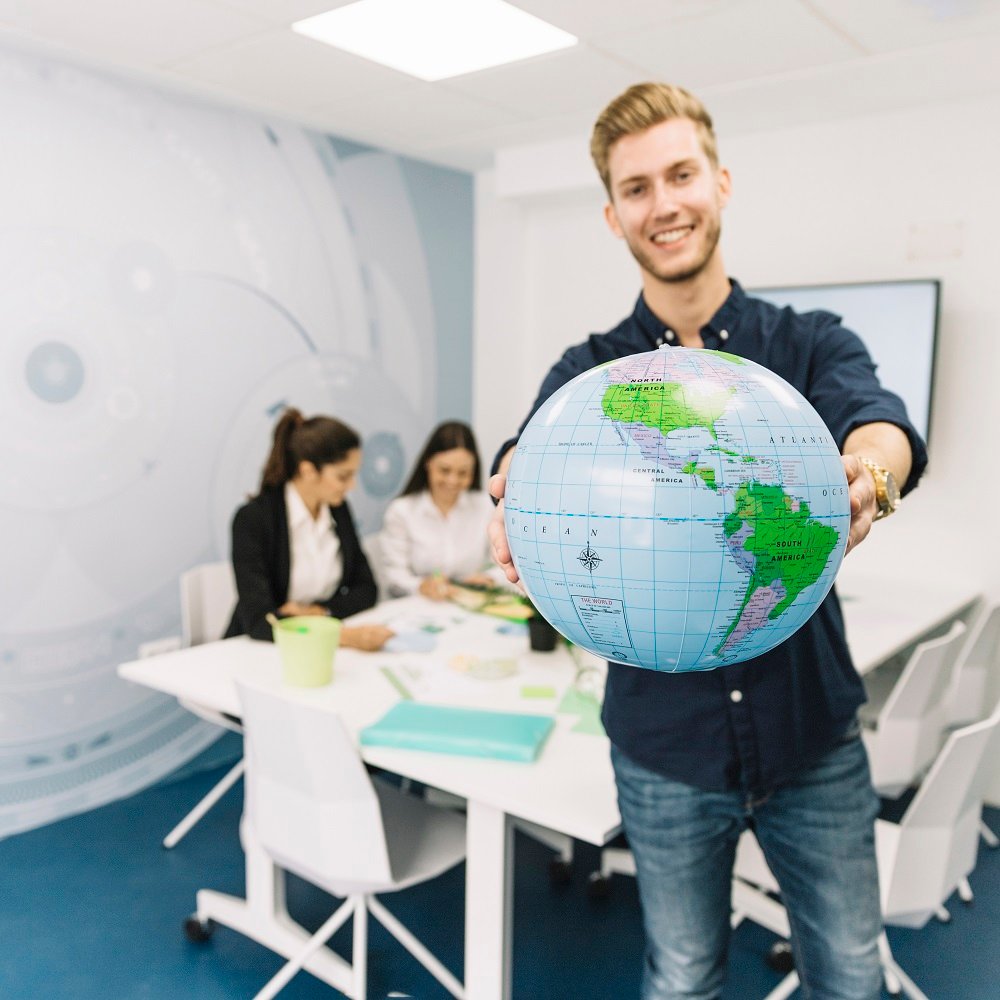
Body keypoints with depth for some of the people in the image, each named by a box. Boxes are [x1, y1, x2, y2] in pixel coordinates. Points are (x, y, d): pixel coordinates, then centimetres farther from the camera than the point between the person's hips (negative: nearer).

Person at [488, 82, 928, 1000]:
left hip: (813, 733, 1)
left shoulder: (812, 344, -2)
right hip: (665, 744, 0)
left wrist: (864, 478, -46)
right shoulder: (591, 370, -2)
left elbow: (881, 424, -23)